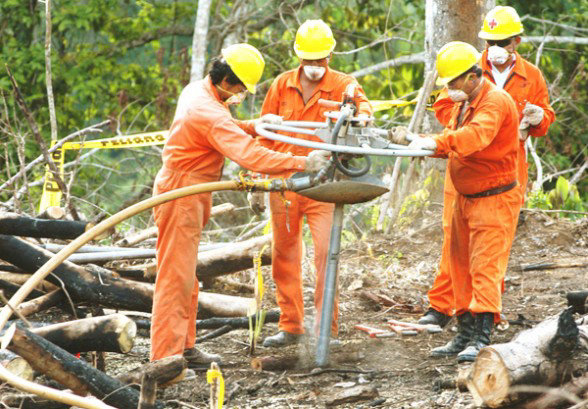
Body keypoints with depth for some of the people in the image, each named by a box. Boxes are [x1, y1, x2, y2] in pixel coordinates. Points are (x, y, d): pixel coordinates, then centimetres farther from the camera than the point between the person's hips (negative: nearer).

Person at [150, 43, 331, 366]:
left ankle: (183, 347, 22)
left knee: (185, 277, 15)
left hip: (187, 193, 10)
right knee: (176, 276, -9)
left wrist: (253, 126, 8)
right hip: (182, 195, -10)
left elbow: (225, 131, 24)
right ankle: (166, 356, -8)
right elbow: (250, 156, -32)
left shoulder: (196, 91, 6)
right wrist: (303, 163, -31)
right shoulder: (209, 113, -25)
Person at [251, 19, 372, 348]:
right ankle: (291, 327, 17)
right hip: (283, 181, 3)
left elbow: (360, 102, -21)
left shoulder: (341, 84, 0)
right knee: (285, 255, 8)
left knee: (325, 250, -13)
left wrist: (361, 113, -46)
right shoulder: (282, 85, 6)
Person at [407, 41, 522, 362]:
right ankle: (465, 333, 17)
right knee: (461, 266, 11)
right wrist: (420, 142, -5)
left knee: (485, 266, -14)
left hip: (494, 200, -10)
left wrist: (437, 143, -46)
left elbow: (476, 135, -36)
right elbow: (452, 138, 12)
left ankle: (482, 338, -18)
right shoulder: (463, 103, 13)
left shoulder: (495, 101, -19)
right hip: (464, 199, 10)